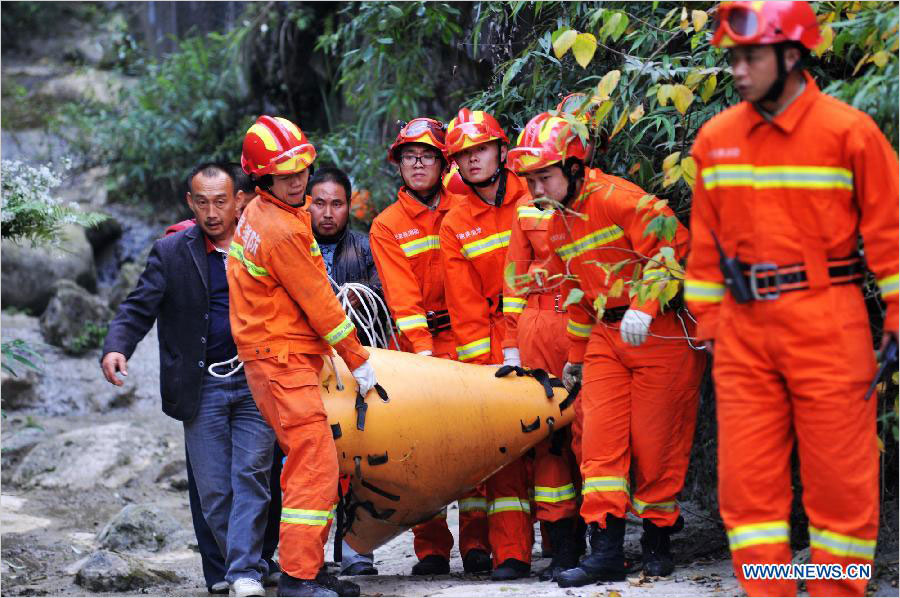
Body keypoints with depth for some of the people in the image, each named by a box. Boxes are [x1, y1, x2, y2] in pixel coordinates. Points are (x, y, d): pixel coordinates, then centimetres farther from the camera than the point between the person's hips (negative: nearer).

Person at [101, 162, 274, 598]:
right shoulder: (171, 252, 7)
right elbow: (139, 308, 0)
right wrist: (116, 347, -19)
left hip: (255, 383, -1)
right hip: (202, 389, 1)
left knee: (250, 476, -9)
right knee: (213, 489, 1)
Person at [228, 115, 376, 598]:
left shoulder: (257, 213, 11)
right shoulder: (282, 233, -21)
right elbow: (319, 305, -14)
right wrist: (358, 362, -4)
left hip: (281, 358, 10)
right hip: (283, 362, -10)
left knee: (311, 463, 13)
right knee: (315, 464, -13)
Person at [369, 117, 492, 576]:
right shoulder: (387, 226, 5)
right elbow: (402, 296, -3)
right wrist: (424, 354, -13)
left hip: (466, 337, 1)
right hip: (416, 341, 0)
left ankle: (476, 540, -1)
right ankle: (431, 546, 0)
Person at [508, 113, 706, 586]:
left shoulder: (613, 197, -15)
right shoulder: (559, 223, 13)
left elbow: (671, 244, -23)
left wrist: (644, 307, -30)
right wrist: (576, 356, 27)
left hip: (660, 332, -7)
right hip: (607, 337, 8)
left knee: (655, 440, -1)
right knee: (601, 438, -2)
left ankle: (657, 539, 15)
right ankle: (606, 550, -3)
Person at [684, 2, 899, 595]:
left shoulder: (850, 131, -6)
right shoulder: (716, 139, 7)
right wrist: (706, 322, 11)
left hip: (827, 324, -4)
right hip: (744, 326, 4)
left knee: (840, 477, 1)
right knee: (747, 479, 3)